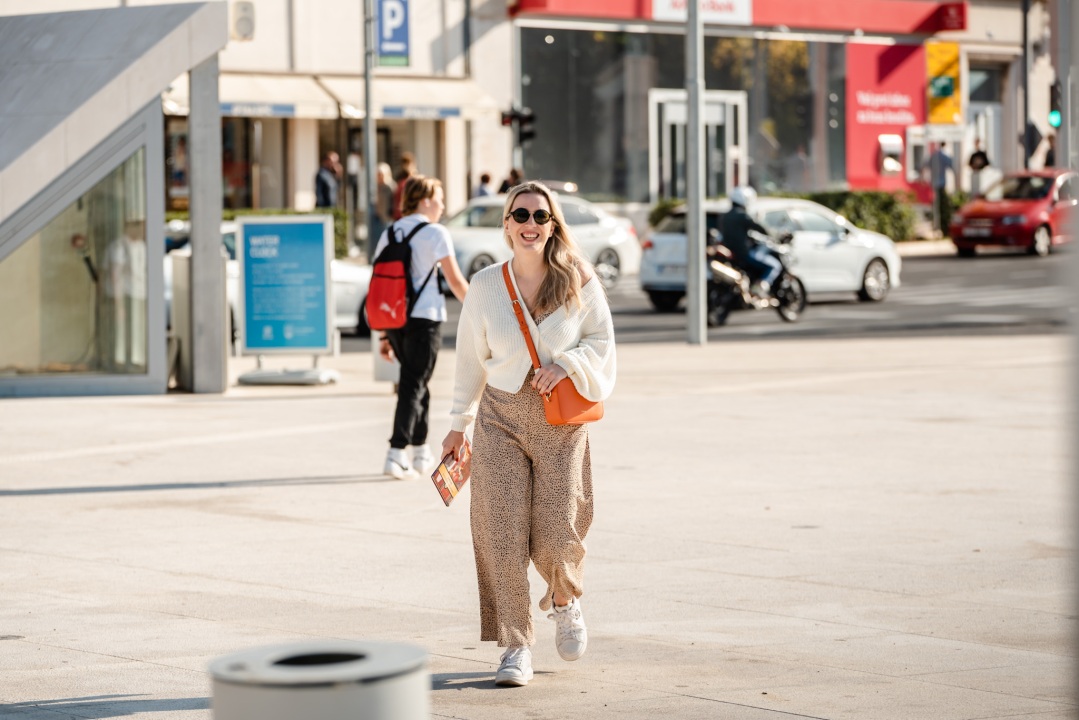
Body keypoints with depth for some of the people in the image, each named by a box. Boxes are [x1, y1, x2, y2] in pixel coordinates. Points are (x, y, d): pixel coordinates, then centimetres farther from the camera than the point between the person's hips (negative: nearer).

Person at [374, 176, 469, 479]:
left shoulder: (388, 235, 11)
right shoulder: (436, 234, -6)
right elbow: (455, 280, -6)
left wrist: (383, 334, 14)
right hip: (425, 317, -6)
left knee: (416, 380, 20)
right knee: (414, 383, -4)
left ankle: (421, 450, 26)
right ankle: (396, 452, -14)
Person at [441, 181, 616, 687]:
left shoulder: (578, 281, -2)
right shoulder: (485, 285, 1)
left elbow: (601, 341, 4)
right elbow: (471, 359, 10)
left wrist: (566, 364, -15)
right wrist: (458, 424, 13)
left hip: (561, 421, -1)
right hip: (500, 418, 1)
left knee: (556, 533, -3)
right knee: (503, 532, -7)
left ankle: (565, 599, 32)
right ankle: (516, 649, 1)